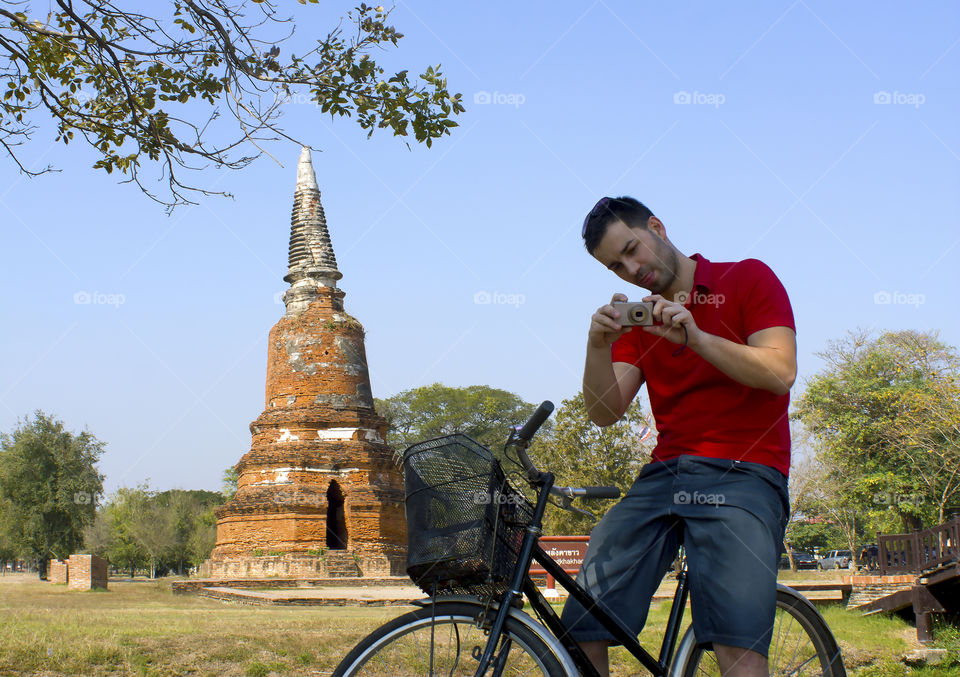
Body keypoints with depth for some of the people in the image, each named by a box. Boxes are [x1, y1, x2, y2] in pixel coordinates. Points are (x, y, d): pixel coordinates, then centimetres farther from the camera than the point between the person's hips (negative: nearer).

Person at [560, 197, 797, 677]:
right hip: (663, 475, 5)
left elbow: (780, 372, -6)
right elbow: (605, 413, 9)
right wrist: (598, 347, -9)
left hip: (742, 474, -4)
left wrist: (695, 336, -16)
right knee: (581, 627, -12)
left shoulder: (748, 278, 7)